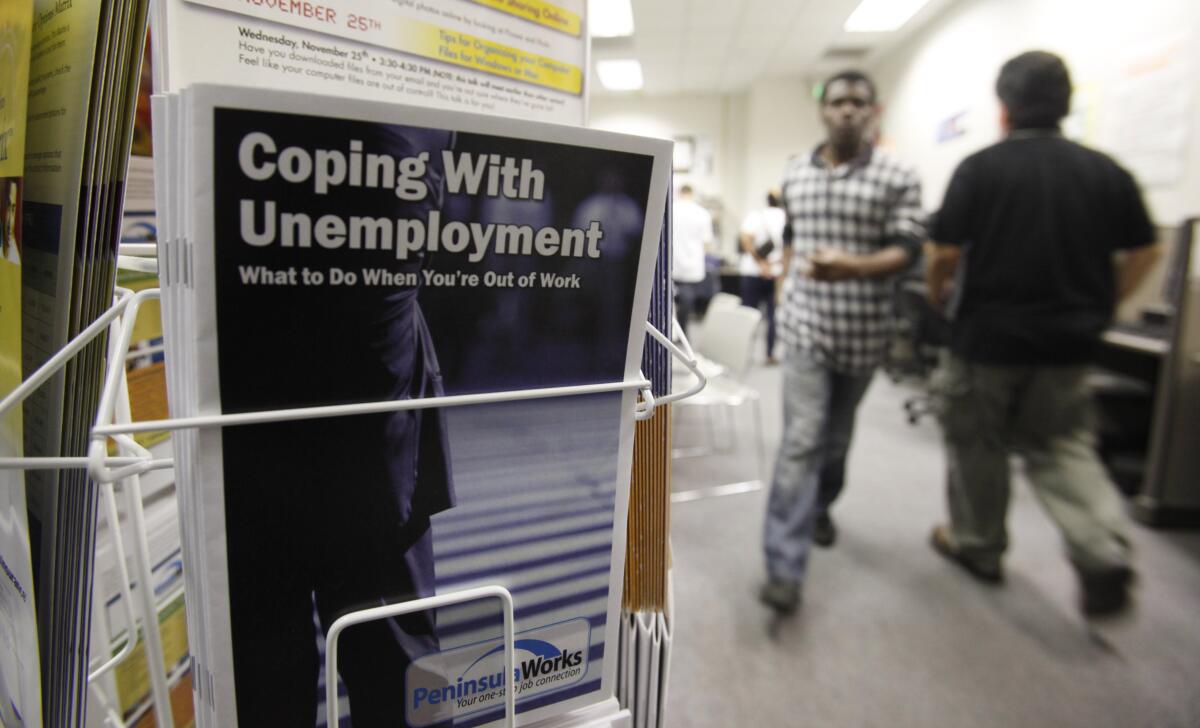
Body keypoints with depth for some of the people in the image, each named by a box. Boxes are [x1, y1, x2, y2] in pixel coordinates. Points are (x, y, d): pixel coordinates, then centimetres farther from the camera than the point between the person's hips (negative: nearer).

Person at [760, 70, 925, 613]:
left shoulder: (898, 178, -3)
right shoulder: (793, 174, 8)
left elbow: (905, 250, -11)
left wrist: (850, 267, -29)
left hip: (862, 332, 0)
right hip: (804, 325, 0)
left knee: (837, 434, 16)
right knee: (801, 440, -10)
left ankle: (821, 506, 44)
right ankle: (784, 568, -8)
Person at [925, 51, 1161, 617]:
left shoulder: (980, 168, -9)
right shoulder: (1105, 172, 4)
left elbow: (944, 252, -12)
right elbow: (1144, 252, 8)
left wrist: (936, 293, 6)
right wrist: (1098, 307, 17)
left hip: (987, 338, -4)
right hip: (1068, 343, 4)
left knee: (977, 445, 12)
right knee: (1063, 446, 18)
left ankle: (978, 545, 27)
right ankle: (1105, 554, 3)